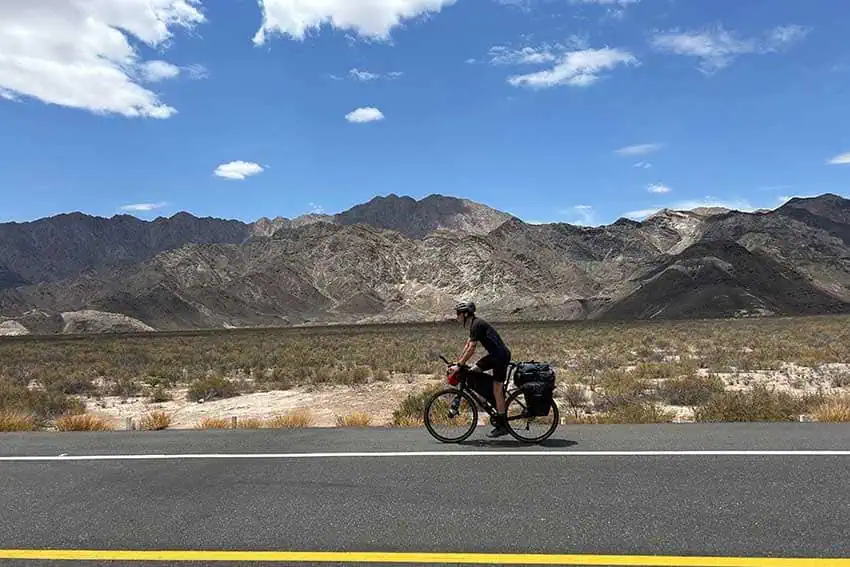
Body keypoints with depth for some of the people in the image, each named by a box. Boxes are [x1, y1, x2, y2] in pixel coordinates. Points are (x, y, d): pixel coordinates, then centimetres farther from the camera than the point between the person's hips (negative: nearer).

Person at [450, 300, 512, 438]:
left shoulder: (477, 325, -18)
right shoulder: (475, 324, 13)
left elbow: (471, 349, -21)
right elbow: (467, 345, 19)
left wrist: (459, 365, -17)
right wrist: (458, 361, 18)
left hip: (501, 356, -10)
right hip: (494, 355, 10)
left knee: (497, 391, -6)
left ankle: (502, 426, 2)